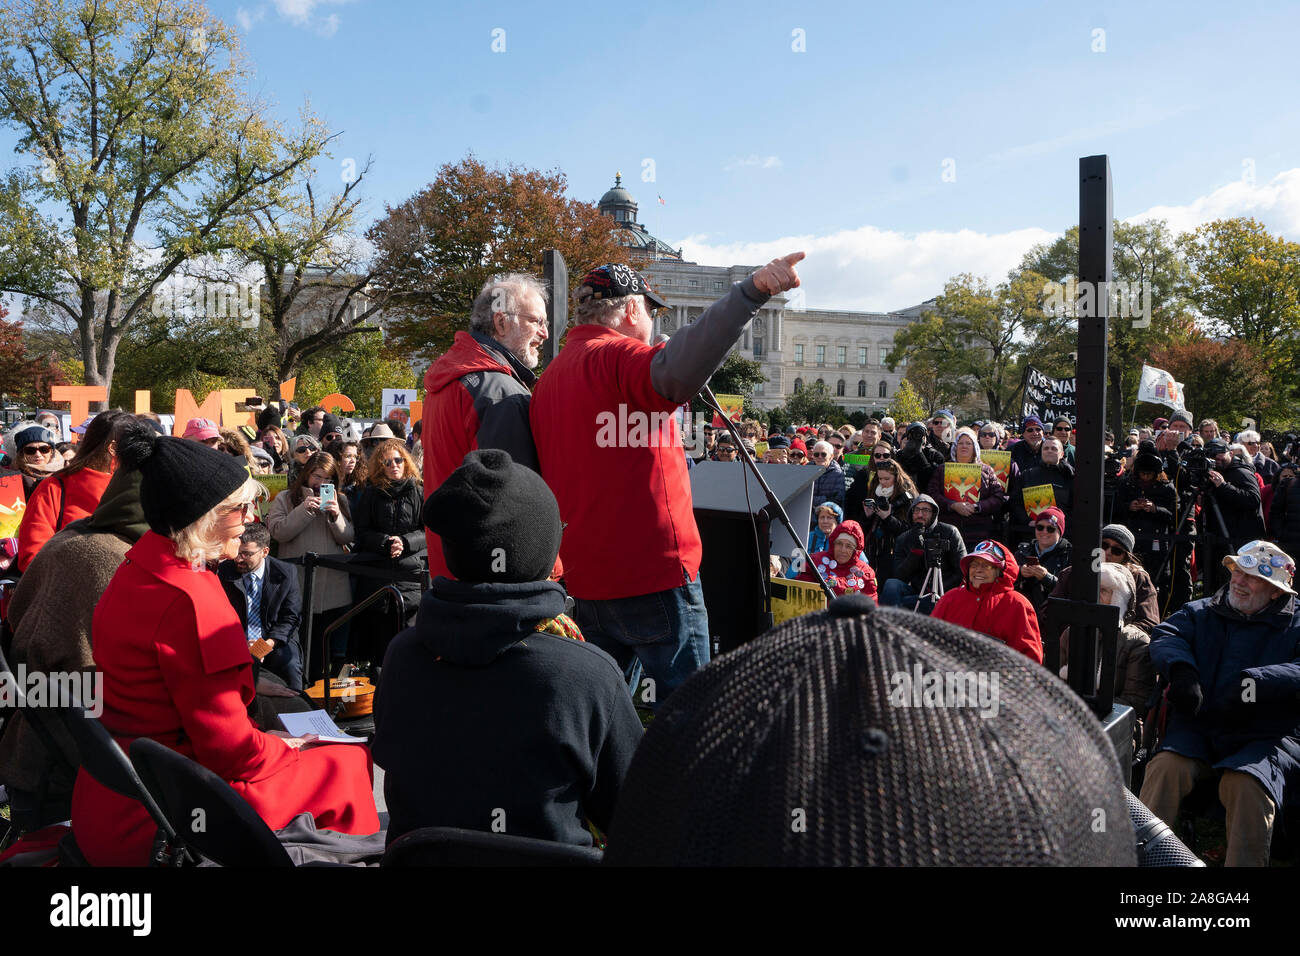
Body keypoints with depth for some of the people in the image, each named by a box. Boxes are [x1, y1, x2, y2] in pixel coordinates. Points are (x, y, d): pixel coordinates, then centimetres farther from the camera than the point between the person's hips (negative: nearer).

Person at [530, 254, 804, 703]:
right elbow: (677, 368, -36)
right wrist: (751, 292, -46)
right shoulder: (619, 357, -11)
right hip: (654, 574, -8)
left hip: (581, 578, 8)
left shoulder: (549, 378, 15)